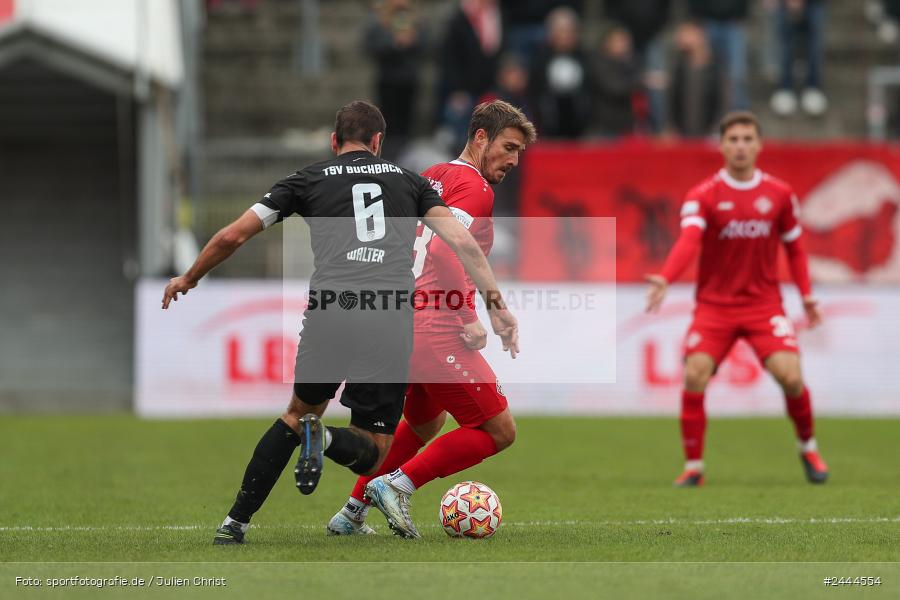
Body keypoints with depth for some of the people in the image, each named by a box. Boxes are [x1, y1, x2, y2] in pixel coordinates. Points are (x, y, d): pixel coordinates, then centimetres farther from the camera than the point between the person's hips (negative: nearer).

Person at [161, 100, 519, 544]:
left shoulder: (309, 180, 17)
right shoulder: (408, 180, 21)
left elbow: (232, 236, 17)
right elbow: (462, 242, 8)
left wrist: (188, 279, 32)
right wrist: (495, 301, 8)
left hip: (329, 312, 0)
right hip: (392, 320, 0)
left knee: (299, 414, 26)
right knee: (371, 453, 11)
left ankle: (236, 522, 15)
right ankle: (325, 440, -25)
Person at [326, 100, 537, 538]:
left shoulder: (432, 178, 18)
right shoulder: (473, 187, -9)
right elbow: (443, 248, -23)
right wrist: (468, 320, -18)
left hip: (400, 322, 10)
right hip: (436, 332, -10)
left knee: (424, 423, 31)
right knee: (498, 431, -3)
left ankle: (352, 513, 30)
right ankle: (398, 485, -8)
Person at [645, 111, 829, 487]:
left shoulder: (779, 194, 3)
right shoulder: (703, 195, -6)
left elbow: (794, 247, 15)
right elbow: (689, 240, -22)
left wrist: (807, 296, 8)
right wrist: (665, 279, -39)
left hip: (764, 304, 1)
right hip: (714, 304, -1)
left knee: (790, 375, -15)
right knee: (694, 378, -16)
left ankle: (808, 448, 12)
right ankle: (693, 467, -2)